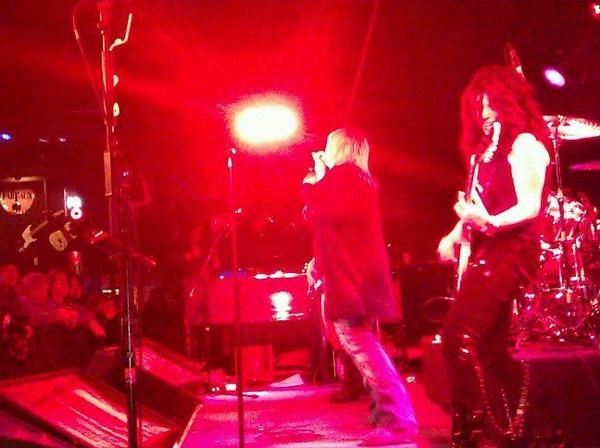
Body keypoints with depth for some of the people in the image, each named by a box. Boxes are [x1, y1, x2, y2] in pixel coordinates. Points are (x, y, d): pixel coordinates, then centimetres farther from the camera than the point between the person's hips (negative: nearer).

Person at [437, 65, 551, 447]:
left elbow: (529, 207, -18)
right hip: (487, 251, 10)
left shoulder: (525, 143, -9)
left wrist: (488, 223, -33)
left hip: (510, 250, -10)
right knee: (490, 348, 13)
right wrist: (458, 233, 8)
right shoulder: (487, 148, 19)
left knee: (460, 337, -20)